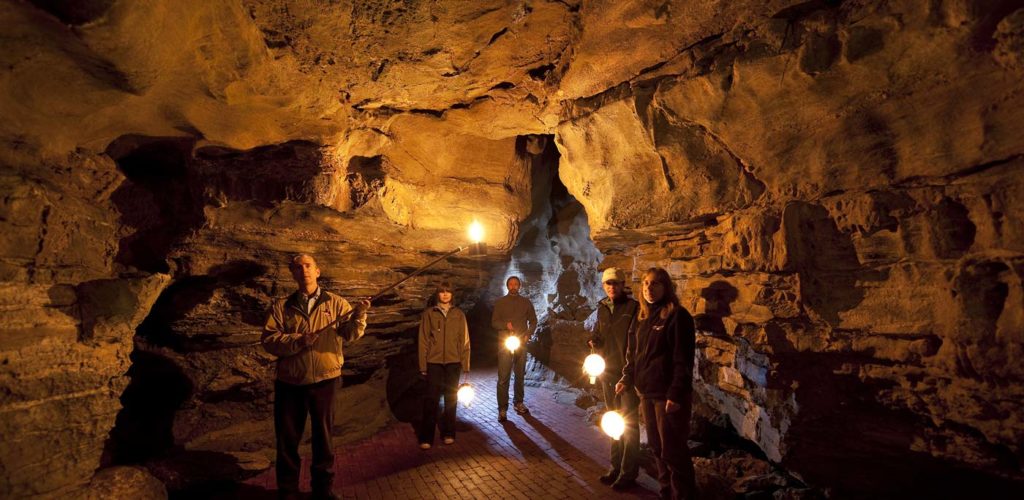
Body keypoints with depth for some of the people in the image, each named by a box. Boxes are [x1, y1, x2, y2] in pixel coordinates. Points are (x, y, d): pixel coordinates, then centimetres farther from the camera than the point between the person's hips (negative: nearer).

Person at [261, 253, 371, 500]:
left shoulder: (335, 303, 0)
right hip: (289, 382, 1)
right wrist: (297, 341, -24)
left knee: (323, 435, 11)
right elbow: (268, 339, -8)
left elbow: (350, 334, -11)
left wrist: (358, 315, -31)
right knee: (287, 436, 12)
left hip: (325, 380, -1)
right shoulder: (281, 306, 2)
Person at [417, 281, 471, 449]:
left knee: (451, 398, 9)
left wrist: (465, 364, 2)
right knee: (431, 399, -2)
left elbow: (464, 340, 5)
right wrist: (423, 365, -1)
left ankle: (448, 433, 22)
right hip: (434, 362, -1)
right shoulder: (429, 313, 1)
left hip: (453, 362, 2)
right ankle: (426, 437, 6)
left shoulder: (458, 314, 4)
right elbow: (423, 341, 1)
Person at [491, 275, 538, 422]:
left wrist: (528, 334, -3)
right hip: (504, 343, -2)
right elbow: (494, 322, 5)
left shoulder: (526, 302, 10)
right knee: (503, 377, -6)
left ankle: (518, 402, 23)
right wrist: (506, 325, -15)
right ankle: (502, 409, -2)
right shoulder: (500, 303, 6)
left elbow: (533, 321, 14)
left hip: (521, 343, 2)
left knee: (520, 375, 9)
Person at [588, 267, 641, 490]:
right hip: (608, 372, 7)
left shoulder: (633, 307, -11)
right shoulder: (602, 308, 8)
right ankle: (615, 468, 29)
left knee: (629, 423, 1)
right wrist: (594, 340, -1)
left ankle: (628, 473, 13)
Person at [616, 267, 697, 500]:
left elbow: (683, 359, -14)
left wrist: (676, 394, -18)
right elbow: (633, 352, 17)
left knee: (672, 450, 0)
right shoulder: (642, 317, 11)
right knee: (656, 447, 16)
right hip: (647, 393, 7)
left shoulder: (677, 316, -10)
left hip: (668, 395, -7)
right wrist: (627, 379, 6)